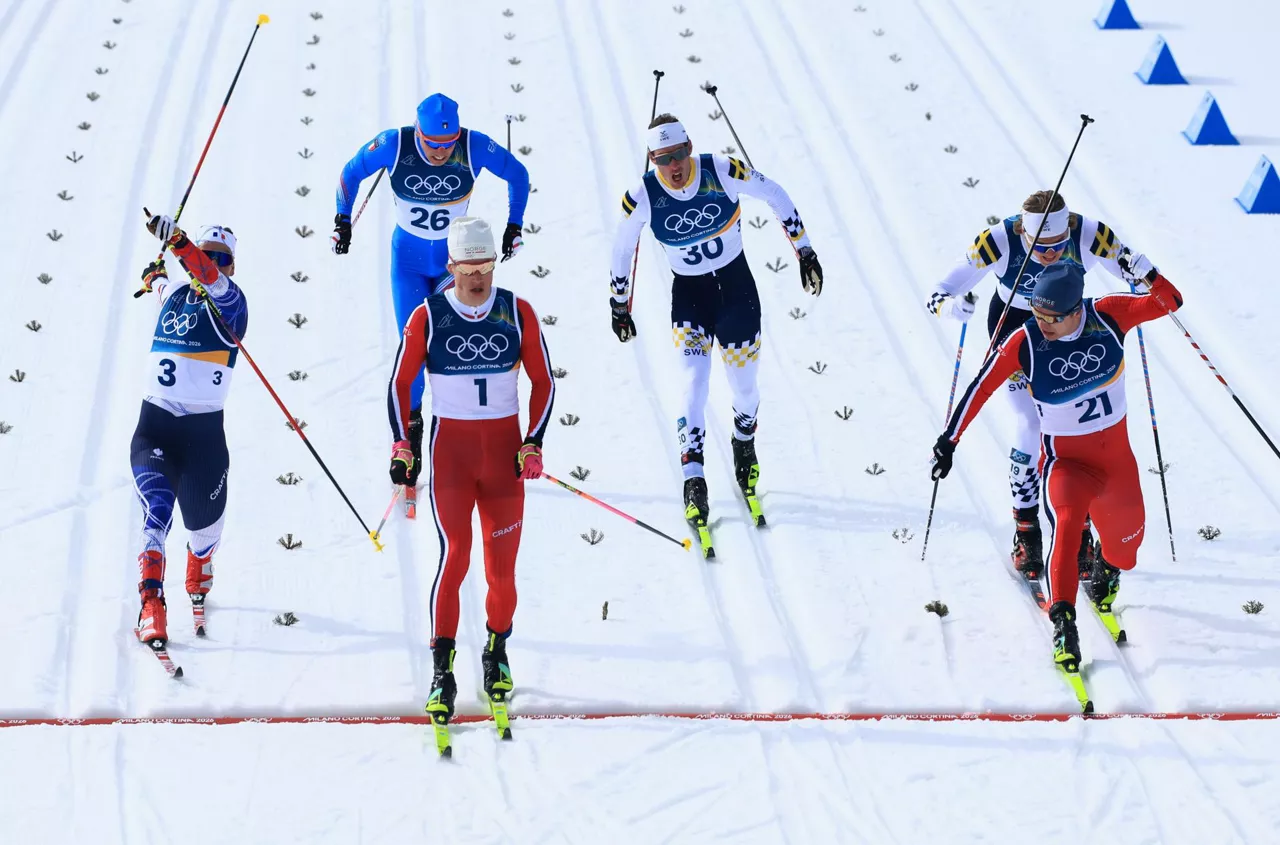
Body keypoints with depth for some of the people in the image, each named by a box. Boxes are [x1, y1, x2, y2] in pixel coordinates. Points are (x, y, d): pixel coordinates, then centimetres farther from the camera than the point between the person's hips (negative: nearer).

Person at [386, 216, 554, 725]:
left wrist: (533, 443, -3)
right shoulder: (428, 317, -4)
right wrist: (402, 448, -4)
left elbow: (543, 382, 6)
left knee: (502, 561, 2)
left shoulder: (518, 313, -1)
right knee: (454, 554, -12)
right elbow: (399, 384, 4)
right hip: (450, 448, -2)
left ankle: (497, 650, 24)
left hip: (506, 449, 2)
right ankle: (442, 670, -7)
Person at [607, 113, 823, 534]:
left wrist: (805, 252, -1)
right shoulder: (642, 196, -17)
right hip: (688, 293, 0)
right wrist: (619, 306, 8)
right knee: (695, 382, -17)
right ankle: (693, 479, -18)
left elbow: (776, 196, -4)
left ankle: (744, 444, 40)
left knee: (744, 384, 8)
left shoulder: (722, 171, -19)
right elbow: (622, 248, 1)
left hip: (736, 285, 1)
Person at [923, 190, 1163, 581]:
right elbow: (937, 296, -30)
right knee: (1030, 426, -11)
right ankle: (1026, 533, 6)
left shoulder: (1090, 236, -31)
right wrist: (950, 305, -54)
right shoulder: (998, 241, -34)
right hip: (1012, 326, -1)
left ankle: (1079, 531, 13)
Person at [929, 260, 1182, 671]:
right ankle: (1063, 622, -31)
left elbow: (1170, 301, -8)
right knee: (1066, 522, -31)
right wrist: (949, 440, -13)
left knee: (1127, 535, 18)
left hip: (1116, 453, 3)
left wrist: (1146, 274, -29)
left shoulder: (1108, 314, -14)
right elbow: (981, 388, -13)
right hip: (1065, 460, -3)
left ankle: (1108, 569, 55)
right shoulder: (1025, 342, -19)